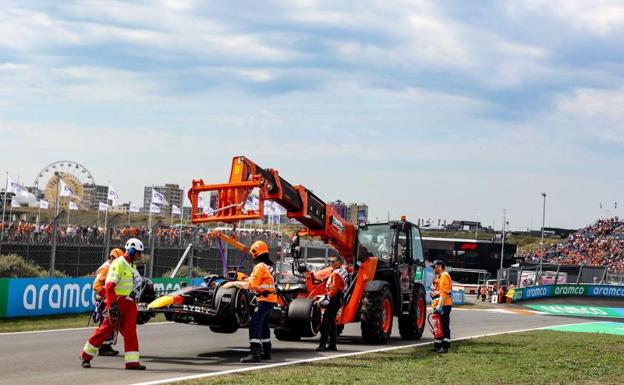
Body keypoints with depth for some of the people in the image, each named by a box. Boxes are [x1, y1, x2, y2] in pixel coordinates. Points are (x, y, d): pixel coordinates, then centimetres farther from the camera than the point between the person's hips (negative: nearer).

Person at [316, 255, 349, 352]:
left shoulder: (336, 273, -15)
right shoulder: (344, 271, 15)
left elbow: (334, 289, -23)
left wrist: (326, 298, -24)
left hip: (334, 300, -10)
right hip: (338, 299, 10)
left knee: (325, 323, -13)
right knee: (332, 322, 14)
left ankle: (322, 345, -18)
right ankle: (332, 345, 16)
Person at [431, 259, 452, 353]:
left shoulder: (444, 276, -13)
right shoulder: (438, 276, 22)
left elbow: (444, 292, -22)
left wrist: (440, 306, -26)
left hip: (443, 306, -11)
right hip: (438, 306, 11)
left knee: (444, 326, -8)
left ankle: (445, 347, -8)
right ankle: (438, 345, 22)